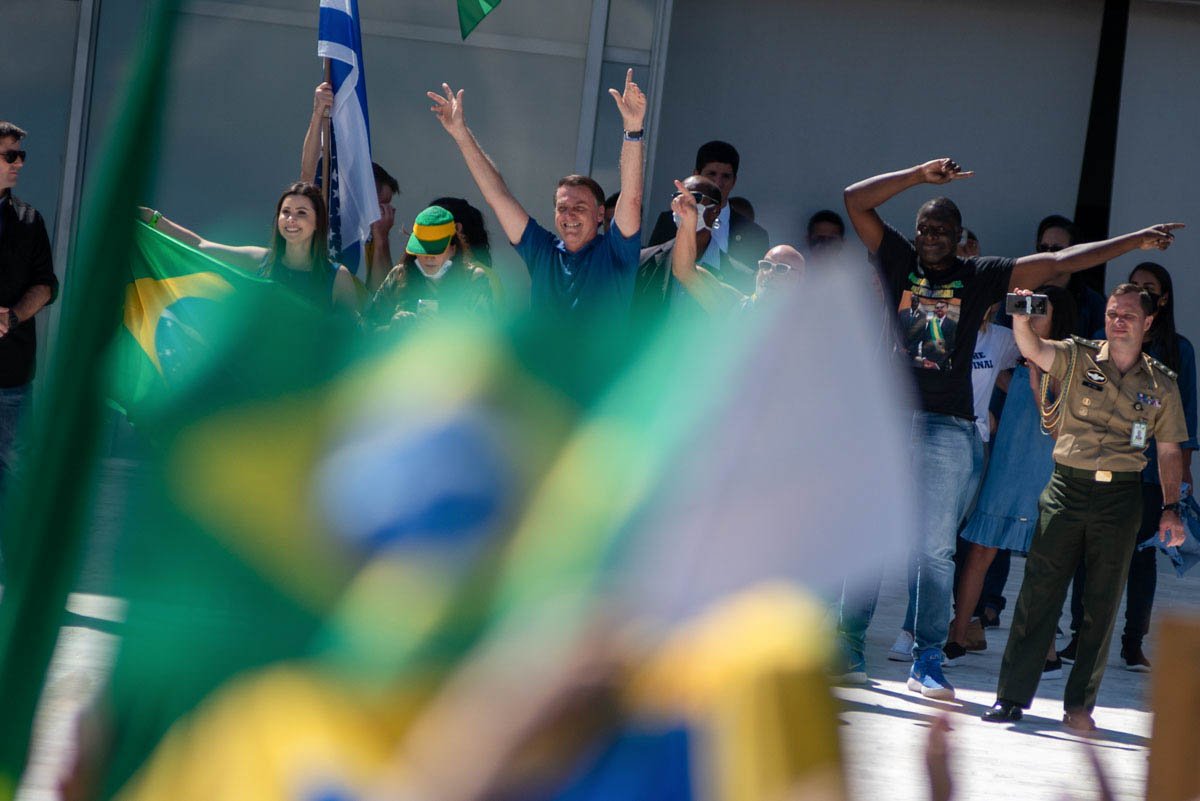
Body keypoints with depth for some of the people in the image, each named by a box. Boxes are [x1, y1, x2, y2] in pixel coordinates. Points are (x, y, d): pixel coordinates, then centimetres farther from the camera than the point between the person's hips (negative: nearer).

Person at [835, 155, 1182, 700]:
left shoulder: (980, 276, 9)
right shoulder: (899, 261, 9)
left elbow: (1060, 262, 10)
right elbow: (857, 199, 2)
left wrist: (1134, 242, 9)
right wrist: (922, 175, -5)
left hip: (949, 429, 0)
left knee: (936, 549, 0)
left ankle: (927, 662, 2)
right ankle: (848, 648, 3)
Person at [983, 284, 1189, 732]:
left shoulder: (1161, 384, 9)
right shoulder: (1078, 359, 5)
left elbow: (1169, 450, 13)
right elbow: (1033, 351, -12)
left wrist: (1171, 508, 5)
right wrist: (1021, 317, -32)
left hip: (1121, 495, 1)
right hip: (1067, 487, -1)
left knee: (1102, 603, 2)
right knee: (1039, 591, -4)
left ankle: (1080, 704, 9)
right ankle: (1012, 697, 0)